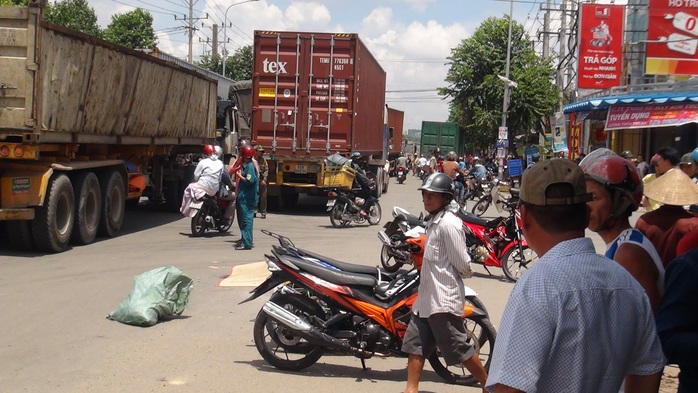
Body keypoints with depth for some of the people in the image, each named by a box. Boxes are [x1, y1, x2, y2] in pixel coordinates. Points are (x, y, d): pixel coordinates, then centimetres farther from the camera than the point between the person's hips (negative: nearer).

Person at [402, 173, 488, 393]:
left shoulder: (449, 223, -17)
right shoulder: (434, 221, 14)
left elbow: (462, 263, -16)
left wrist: (467, 273, 1)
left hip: (444, 298, -10)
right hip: (427, 297, 10)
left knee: (460, 348, 1)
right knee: (415, 343, 8)